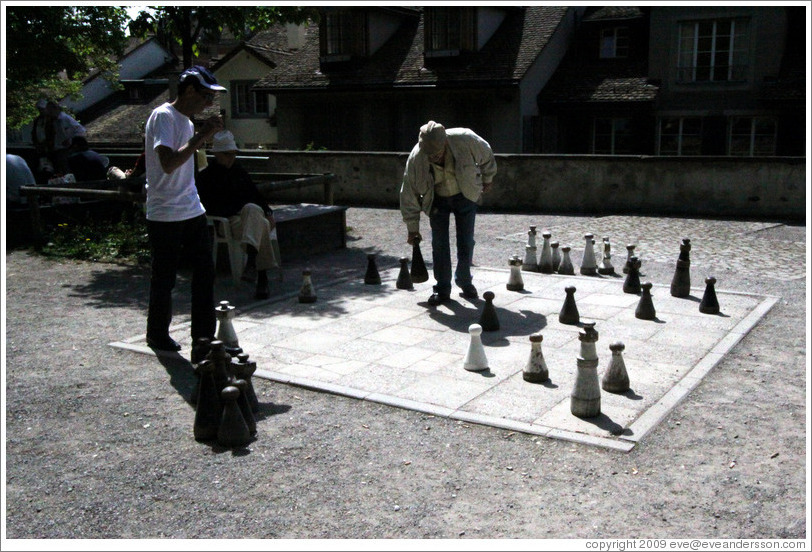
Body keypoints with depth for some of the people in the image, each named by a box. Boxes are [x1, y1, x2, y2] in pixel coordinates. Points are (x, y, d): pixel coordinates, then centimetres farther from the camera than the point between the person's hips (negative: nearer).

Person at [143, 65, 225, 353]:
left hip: (192, 211, 8)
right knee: (164, 278, 5)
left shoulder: (186, 120, 15)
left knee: (205, 272, 5)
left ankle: (204, 338, 13)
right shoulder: (163, 116, -13)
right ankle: (157, 335, 24)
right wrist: (201, 136, -24)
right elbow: (168, 164, -27)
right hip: (165, 215, -8)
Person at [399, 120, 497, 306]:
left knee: (466, 242, -1)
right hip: (437, 199, 0)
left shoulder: (466, 140, -30)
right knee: (439, 243, -7)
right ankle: (442, 289, 4)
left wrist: (488, 178, 10)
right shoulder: (416, 158, -27)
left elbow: (486, 156, -6)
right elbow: (409, 194, -14)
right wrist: (412, 228, -8)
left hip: (466, 195, 0)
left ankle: (465, 282, 18)